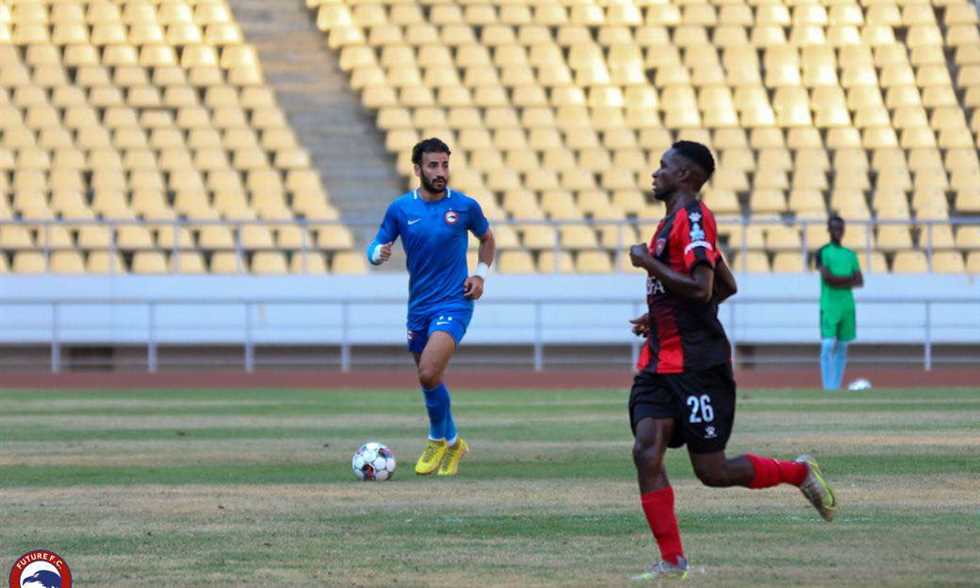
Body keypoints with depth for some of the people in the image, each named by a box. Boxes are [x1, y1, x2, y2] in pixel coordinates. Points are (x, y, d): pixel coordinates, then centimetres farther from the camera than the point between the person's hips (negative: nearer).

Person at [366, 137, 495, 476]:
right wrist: (377, 253, -19)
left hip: (454, 304, -4)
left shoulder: (465, 206, -4)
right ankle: (452, 443, 34)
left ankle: (440, 440, 2)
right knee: (429, 381, 12)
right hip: (418, 306, 4)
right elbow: (376, 248, 5)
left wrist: (481, 274, 1)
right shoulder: (400, 209, -1)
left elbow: (486, 238, 14)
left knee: (429, 375, -20)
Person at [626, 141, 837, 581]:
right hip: (661, 360, 9)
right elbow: (727, 287, 25)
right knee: (646, 452, -8)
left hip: (697, 363, -9)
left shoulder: (692, 217, -13)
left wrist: (647, 262, -16)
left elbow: (700, 289, -24)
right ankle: (672, 562, -7)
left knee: (712, 471, -2)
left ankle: (799, 472, 20)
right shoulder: (673, 221, 17)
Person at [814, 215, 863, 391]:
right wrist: (849, 279, -6)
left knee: (842, 347, 5)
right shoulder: (823, 253, 1)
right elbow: (827, 277, -13)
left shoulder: (850, 255, 16)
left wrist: (838, 282, -9)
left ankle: (836, 387, 8)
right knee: (828, 346, -13)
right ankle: (828, 389, -14)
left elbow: (860, 282, 6)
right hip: (829, 306, -5)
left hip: (847, 306, 5)